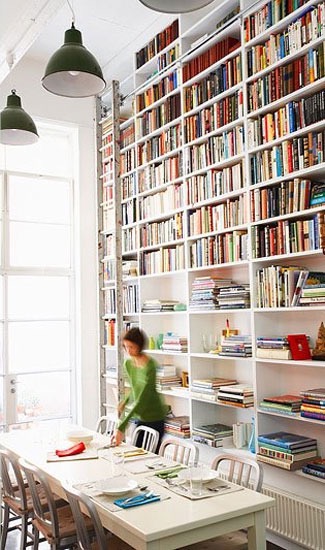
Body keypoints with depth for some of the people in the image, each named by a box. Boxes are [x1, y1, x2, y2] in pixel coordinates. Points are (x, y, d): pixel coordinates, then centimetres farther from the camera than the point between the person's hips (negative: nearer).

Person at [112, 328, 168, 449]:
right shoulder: (128, 363, 0)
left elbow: (142, 400, -27)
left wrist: (121, 428, -30)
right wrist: (125, 402, 0)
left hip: (154, 418, -7)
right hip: (139, 417, 7)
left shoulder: (150, 366, -23)